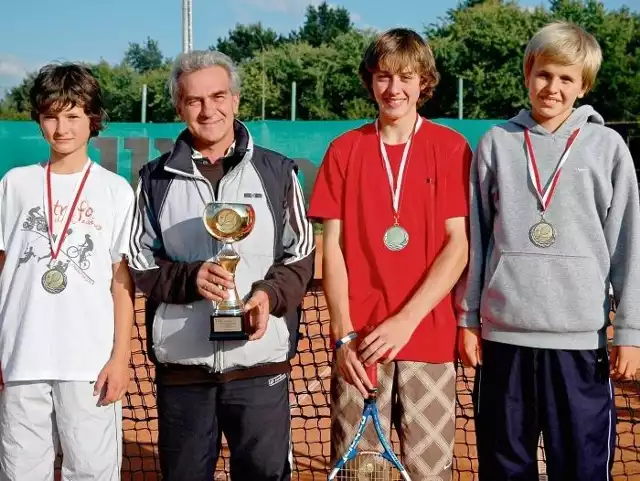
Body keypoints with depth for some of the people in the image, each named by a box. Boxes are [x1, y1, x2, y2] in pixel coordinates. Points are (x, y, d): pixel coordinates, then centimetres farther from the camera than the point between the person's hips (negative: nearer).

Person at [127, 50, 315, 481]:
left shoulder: (277, 172, 6)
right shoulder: (157, 179, 8)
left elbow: (303, 256, 6)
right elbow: (141, 264, 8)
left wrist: (270, 294, -14)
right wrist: (189, 278, -13)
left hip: (260, 366, -1)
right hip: (181, 367, 1)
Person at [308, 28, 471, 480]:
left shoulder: (451, 147, 3)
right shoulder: (345, 149, 7)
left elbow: (459, 244, -3)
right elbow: (332, 247, 4)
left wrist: (406, 320, -13)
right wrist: (344, 335, -6)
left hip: (429, 337, -1)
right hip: (360, 340, 1)